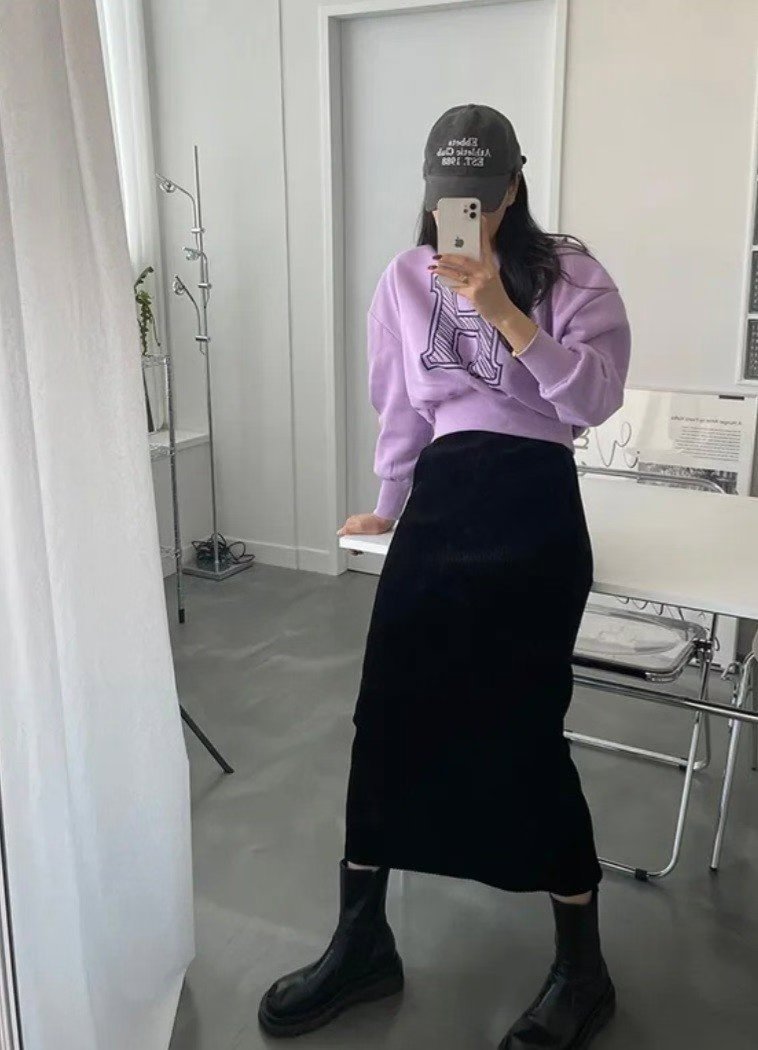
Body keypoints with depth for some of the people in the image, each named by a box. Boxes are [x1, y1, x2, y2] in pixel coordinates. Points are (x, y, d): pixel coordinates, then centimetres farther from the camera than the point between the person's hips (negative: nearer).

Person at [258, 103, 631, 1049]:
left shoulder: (571, 273, -1)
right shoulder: (407, 276, 11)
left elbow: (597, 398, -14)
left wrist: (503, 312, -22)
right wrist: (388, 508, 22)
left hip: (534, 508, -4)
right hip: (441, 499, 4)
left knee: (522, 727, -4)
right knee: (388, 714, 2)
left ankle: (581, 969, 18)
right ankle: (361, 943, 21)